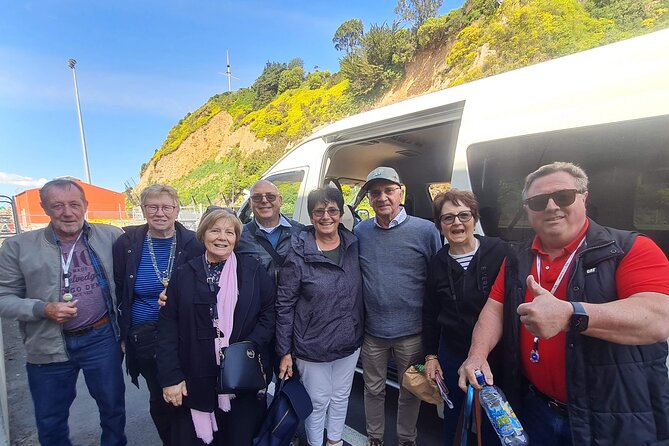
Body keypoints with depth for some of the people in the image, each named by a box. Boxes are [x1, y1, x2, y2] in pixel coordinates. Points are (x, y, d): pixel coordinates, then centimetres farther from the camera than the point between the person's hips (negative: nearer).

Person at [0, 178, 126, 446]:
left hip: (101, 339, 0)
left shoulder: (111, 237, -5)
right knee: (50, 423, 19)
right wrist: (43, 309, -18)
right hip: (47, 346, 1)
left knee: (113, 407, 17)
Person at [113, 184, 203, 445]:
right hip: (144, 337, 1)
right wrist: (123, 335, 4)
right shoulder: (127, 244, -4)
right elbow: (118, 294, 4)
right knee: (160, 399, 15)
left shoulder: (193, 244, -8)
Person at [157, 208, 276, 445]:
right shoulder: (184, 274, 2)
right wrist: (170, 377, -5)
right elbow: (168, 326, 0)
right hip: (196, 380, 1)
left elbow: (269, 314, -2)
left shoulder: (253, 270, -2)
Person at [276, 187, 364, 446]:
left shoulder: (353, 246, -4)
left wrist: (361, 331, 7)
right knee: (318, 402, 15)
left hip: (349, 343, 4)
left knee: (340, 397, 24)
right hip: (312, 347, -4)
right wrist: (284, 351, -9)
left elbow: (360, 294, 6)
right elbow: (284, 306, -12)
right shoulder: (298, 255, -17)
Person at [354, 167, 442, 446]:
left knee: (410, 391, 19)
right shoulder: (360, 232, -1)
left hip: (411, 332, -1)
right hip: (371, 331, 2)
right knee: (373, 389, 20)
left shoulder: (426, 230, -10)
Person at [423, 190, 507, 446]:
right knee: (451, 415, 19)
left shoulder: (499, 252, -12)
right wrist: (430, 356, 7)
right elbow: (429, 314, 6)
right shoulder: (438, 262, -2)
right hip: (451, 354, 3)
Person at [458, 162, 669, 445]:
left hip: (615, 420, -3)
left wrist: (569, 314, -39)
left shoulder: (632, 249, -11)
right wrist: (477, 355, -13)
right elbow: (495, 309, 3)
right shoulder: (516, 260, 4)